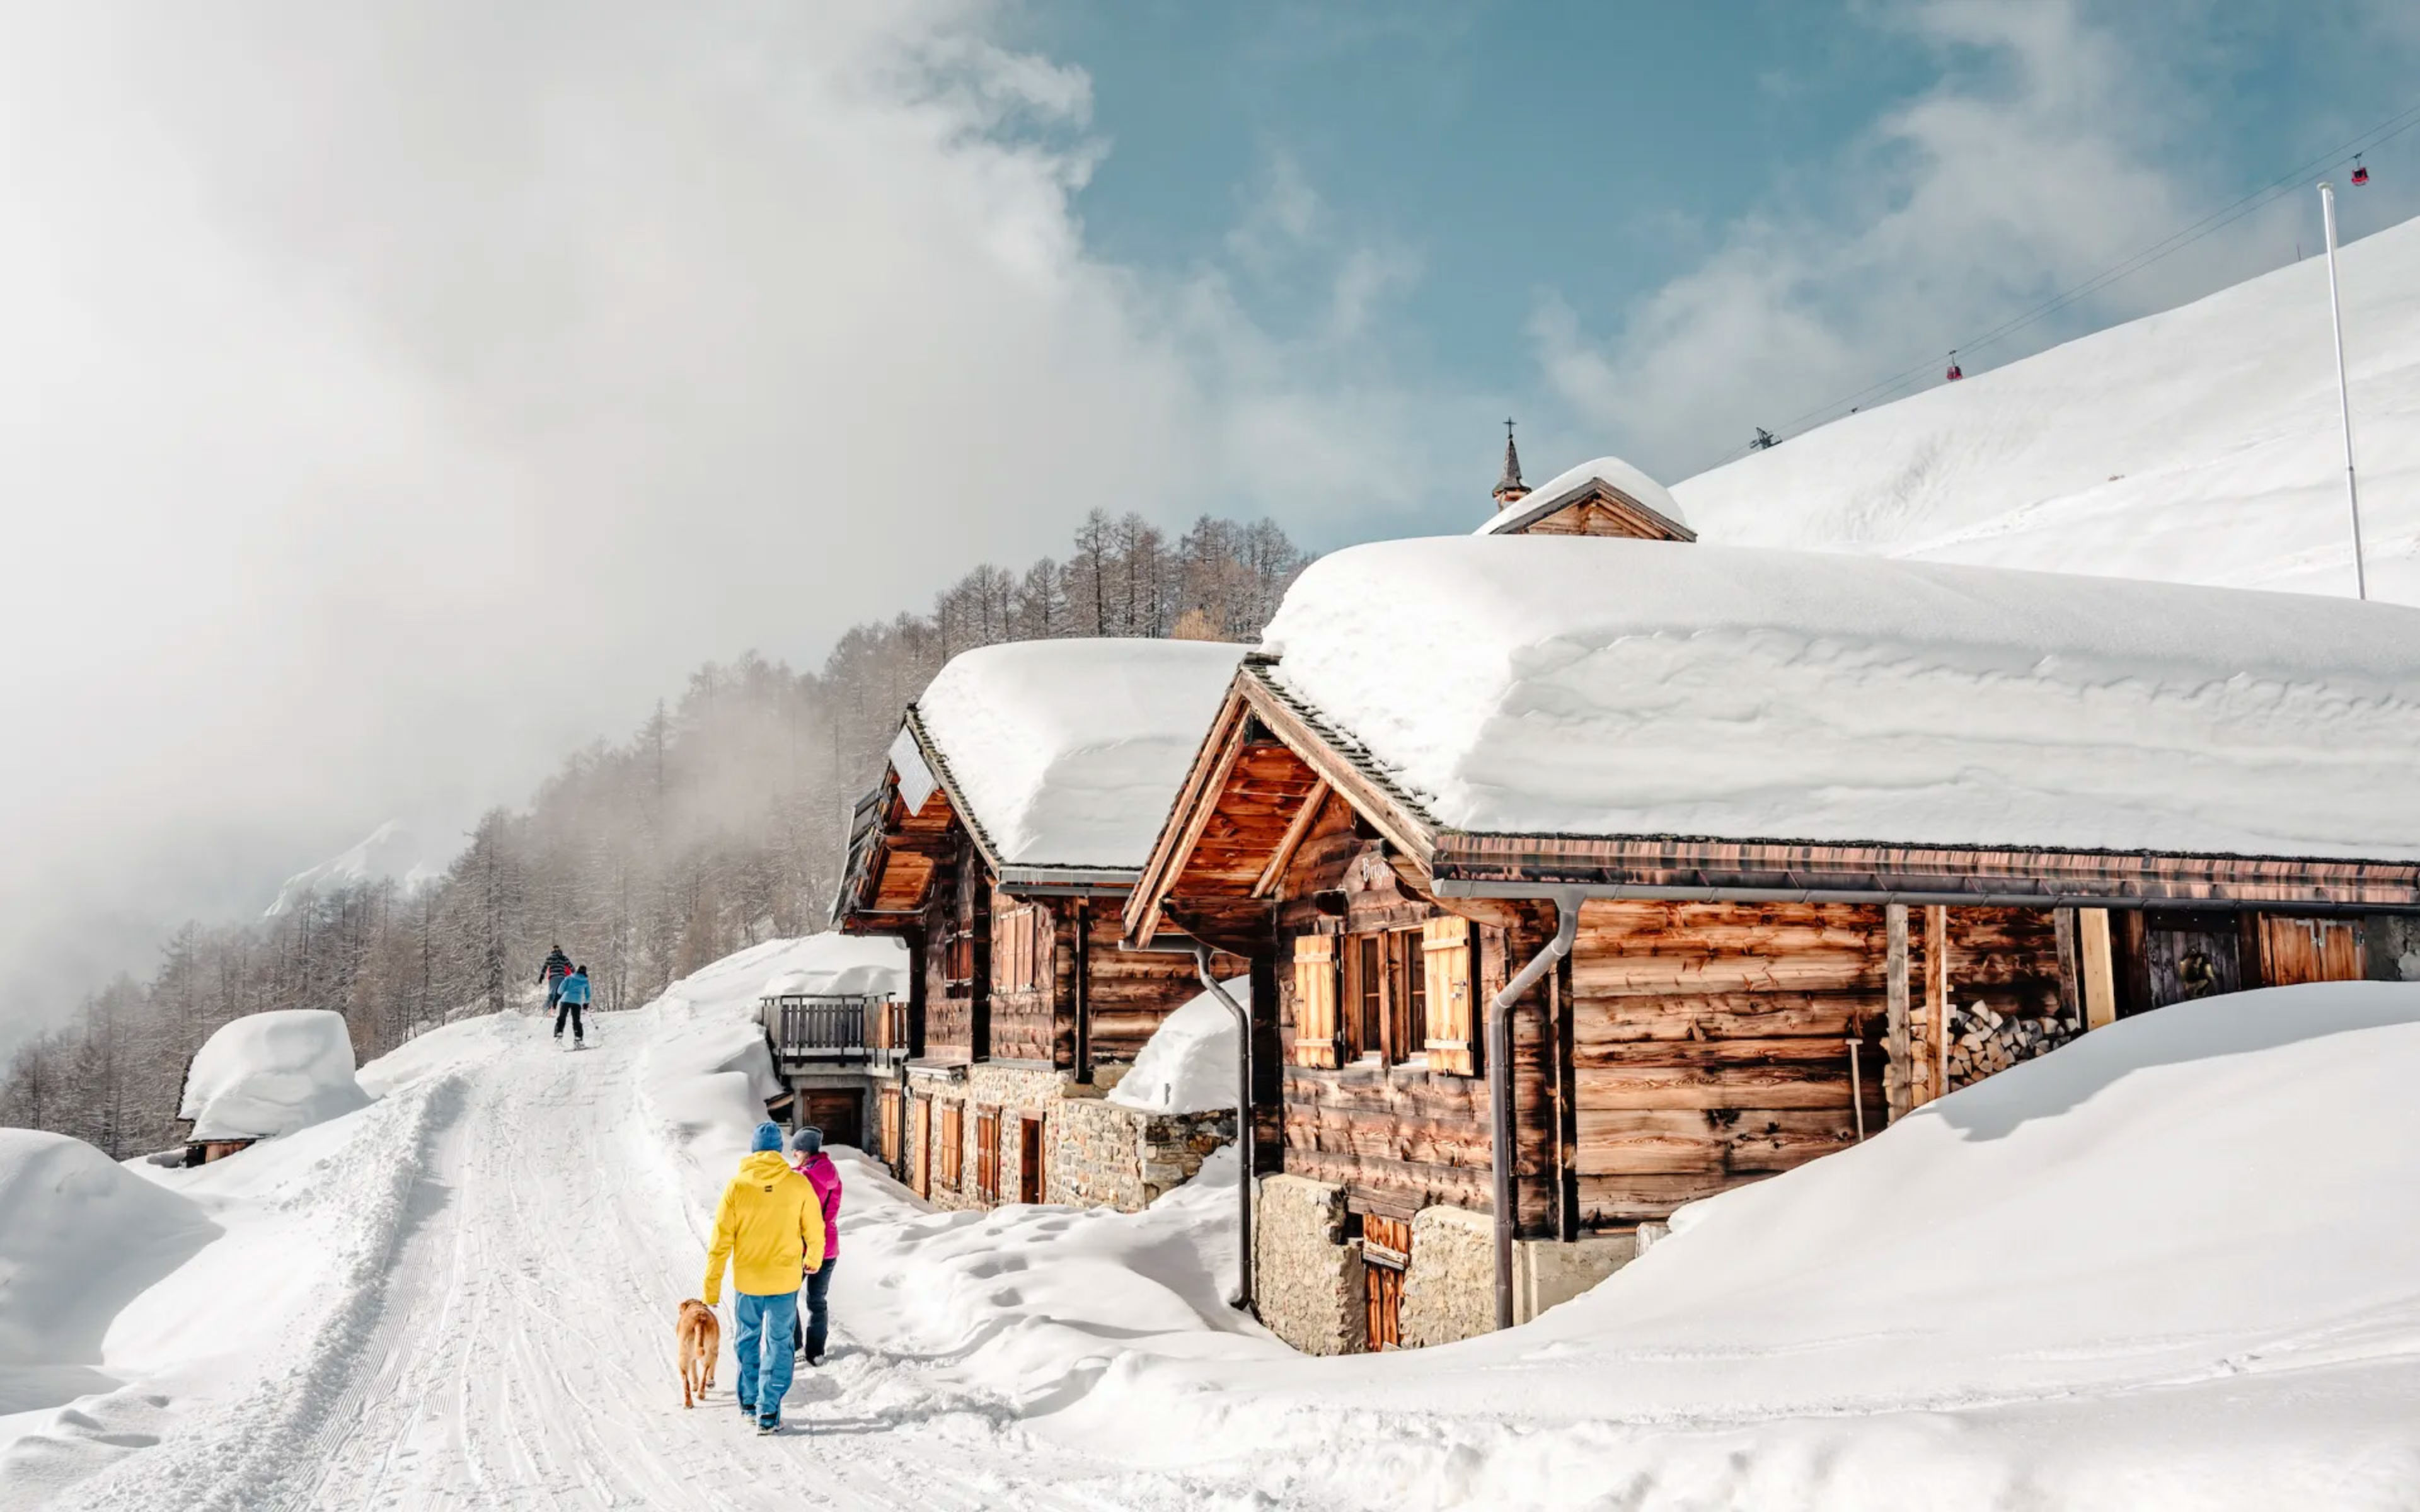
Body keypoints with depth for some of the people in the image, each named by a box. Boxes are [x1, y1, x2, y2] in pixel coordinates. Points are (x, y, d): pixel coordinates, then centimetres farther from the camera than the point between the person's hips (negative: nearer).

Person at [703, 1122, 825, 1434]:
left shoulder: (737, 1187, -10)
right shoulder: (798, 1184, -9)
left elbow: (721, 1242, -7)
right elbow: (815, 1231, 2)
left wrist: (712, 1288, 0)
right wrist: (813, 1261, 23)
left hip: (746, 1280, 1)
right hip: (785, 1280, -1)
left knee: (747, 1341, 21)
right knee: (777, 1346, 8)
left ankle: (750, 1401, 32)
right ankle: (768, 1413, 4)